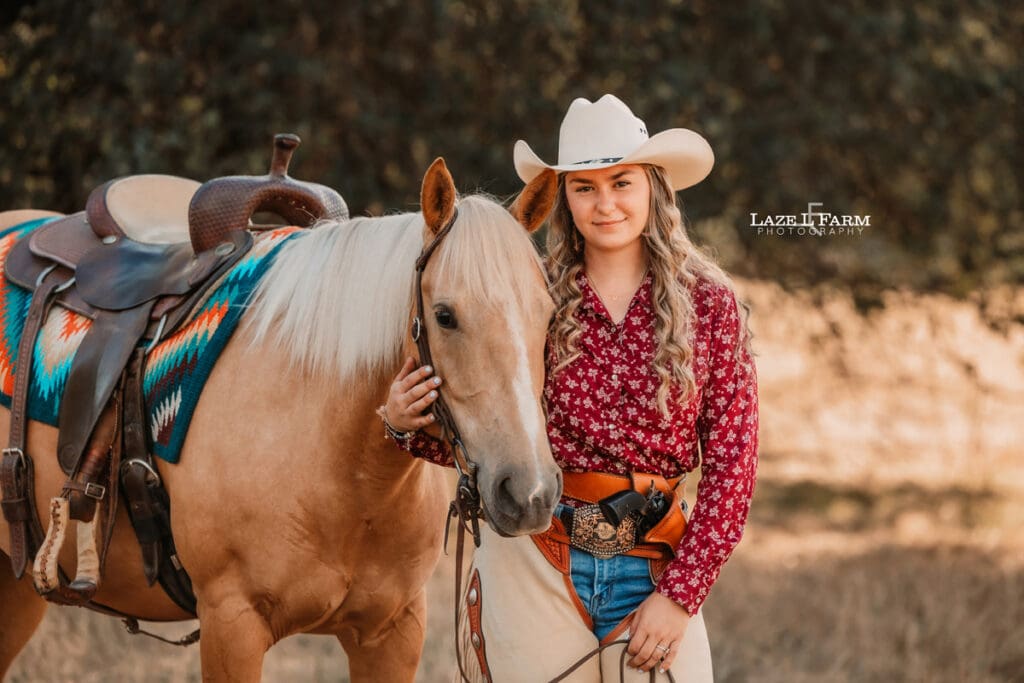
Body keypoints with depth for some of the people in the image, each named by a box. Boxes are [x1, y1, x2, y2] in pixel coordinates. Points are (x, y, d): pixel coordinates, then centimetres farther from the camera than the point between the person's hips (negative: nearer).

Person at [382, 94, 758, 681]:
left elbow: (732, 463, -2)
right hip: (532, 566, 0)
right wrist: (407, 425, -12)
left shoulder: (708, 304, 0)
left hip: (651, 569, 0)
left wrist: (679, 594, -7)